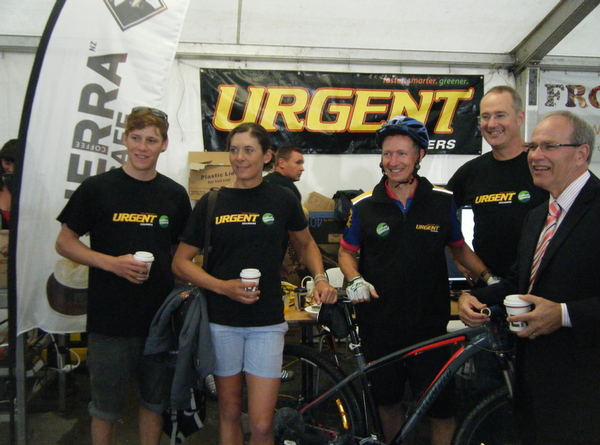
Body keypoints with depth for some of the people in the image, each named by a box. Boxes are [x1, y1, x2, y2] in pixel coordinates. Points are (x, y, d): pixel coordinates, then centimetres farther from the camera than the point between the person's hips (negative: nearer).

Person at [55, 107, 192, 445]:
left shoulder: (175, 195, 6)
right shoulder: (97, 189, -3)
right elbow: (65, 242, -1)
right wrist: (112, 263, -16)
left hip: (161, 317, 3)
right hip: (110, 319, -2)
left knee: (156, 400, 16)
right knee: (107, 406, 11)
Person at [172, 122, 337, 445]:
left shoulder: (283, 199, 0)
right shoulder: (211, 203, 0)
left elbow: (306, 244, 17)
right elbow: (181, 262, 1)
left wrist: (320, 279, -1)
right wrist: (223, 286, -13)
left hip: (267, 322, 0)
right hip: (221, 321, 1)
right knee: (229, 412, 14)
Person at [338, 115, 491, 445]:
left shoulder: (443, 201, -1)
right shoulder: (364, 206, -2)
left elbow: (459, 247, 11)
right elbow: (347, 252, 8)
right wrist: (355, 280, -11)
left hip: (429, 325, -1)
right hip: (378, 326, 1)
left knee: (441, 408, 2)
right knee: (387, 400, 17)